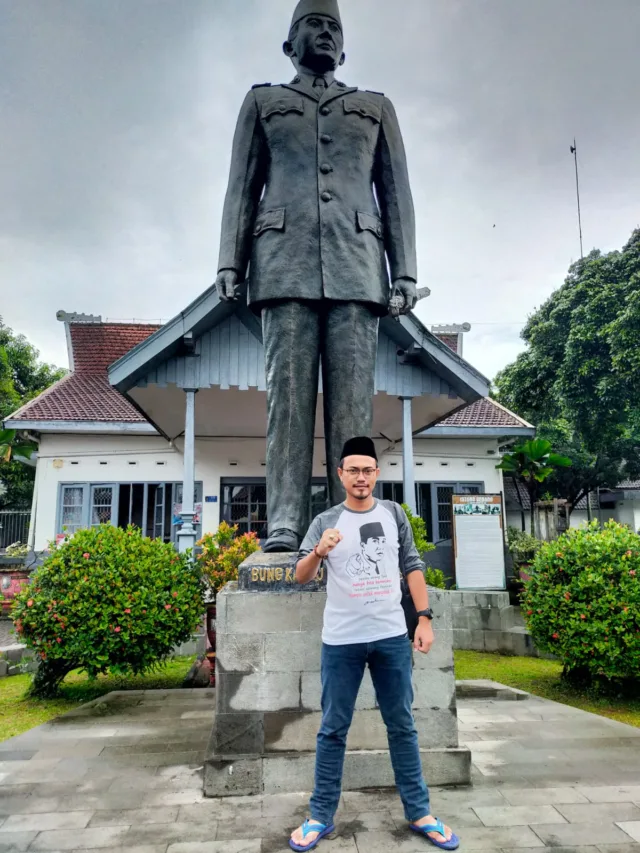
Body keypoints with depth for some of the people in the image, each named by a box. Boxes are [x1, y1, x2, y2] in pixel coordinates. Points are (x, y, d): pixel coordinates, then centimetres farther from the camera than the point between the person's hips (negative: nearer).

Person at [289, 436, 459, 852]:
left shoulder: (394, 514, 5)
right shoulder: (326, 521, -1)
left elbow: (412, 567, 7)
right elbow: (301, 576, -5)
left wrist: (425, 619, 1)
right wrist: (319, 552, -26)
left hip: (392, 637, 2)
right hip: (341, 641, -1)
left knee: (402, 726, 12)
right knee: (333, 730, 8)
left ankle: (419, 813, 25)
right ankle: (322, 817, 20)